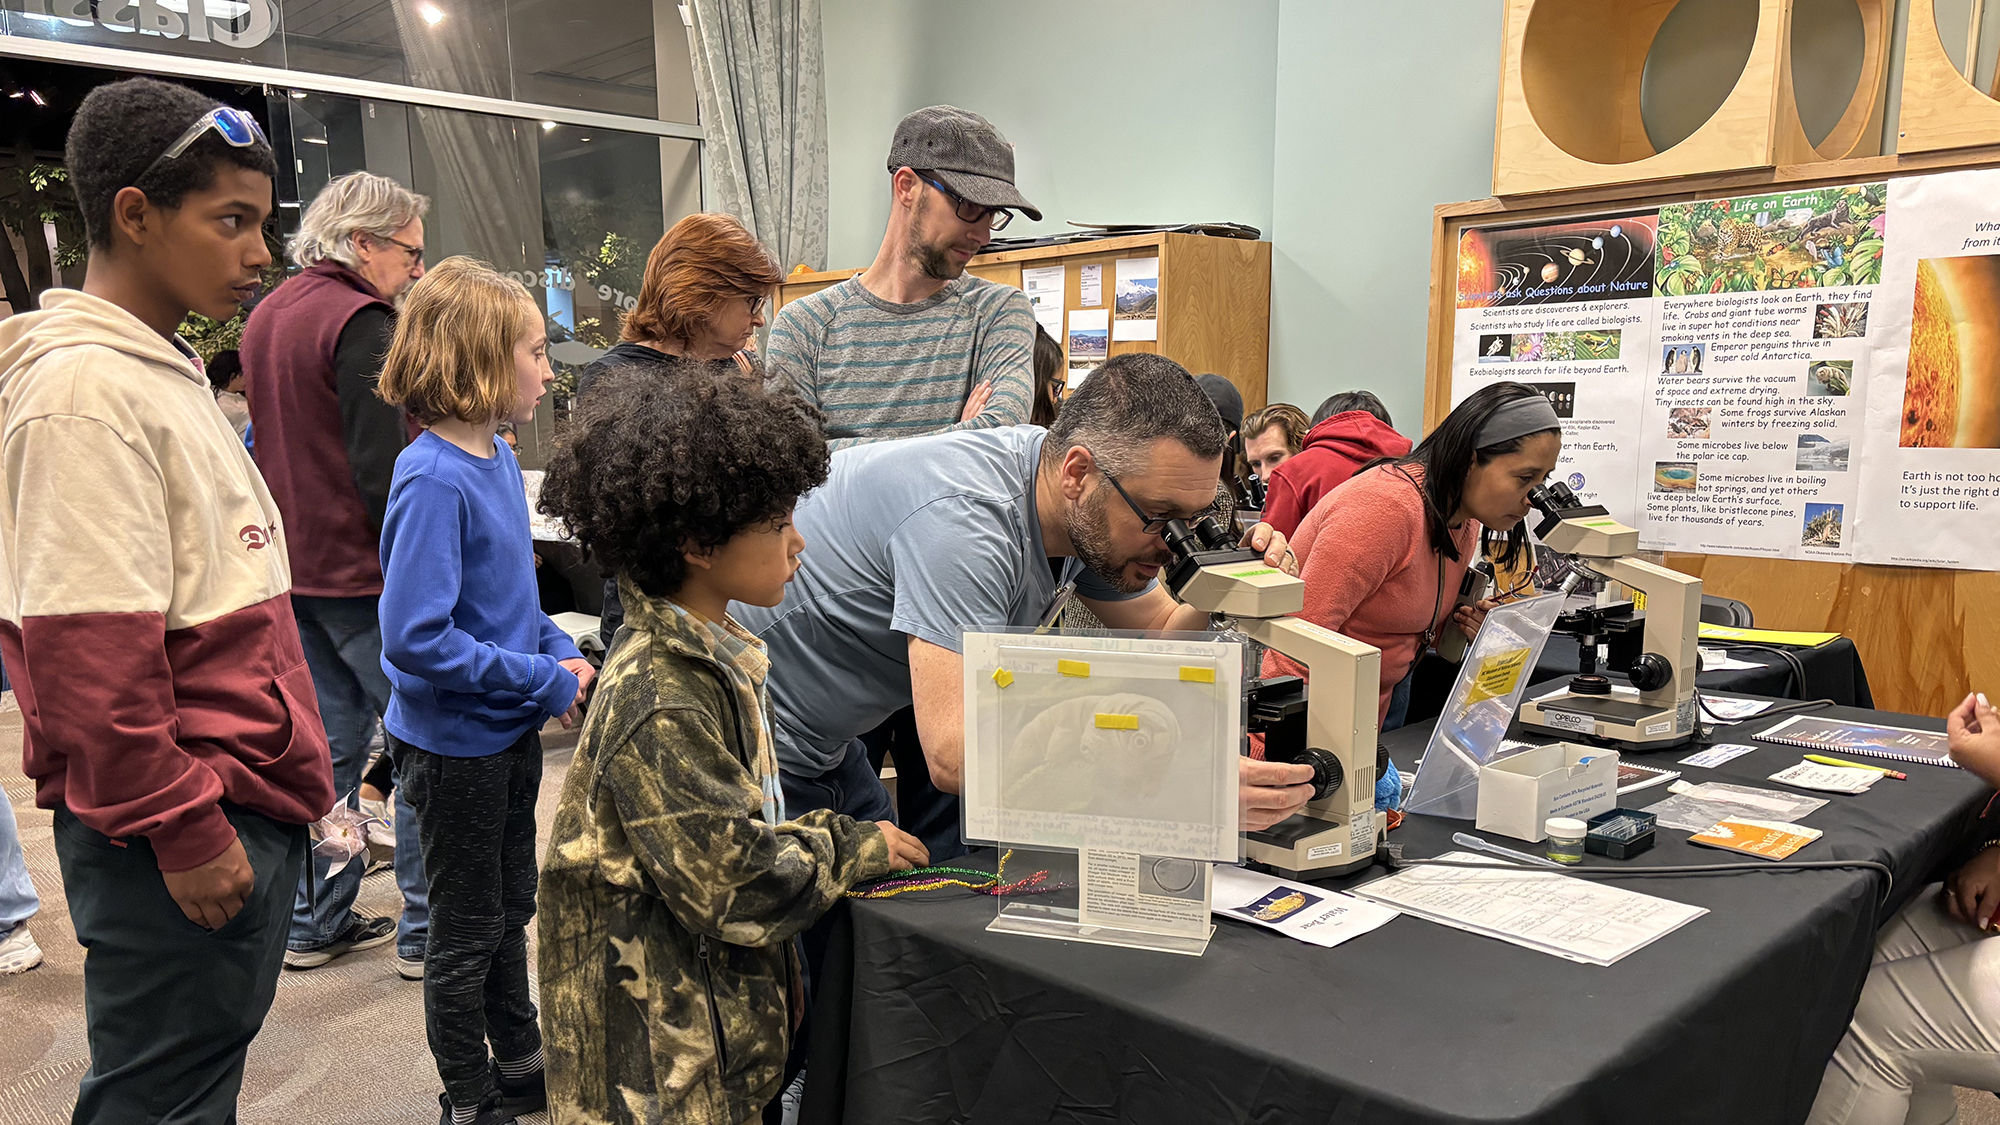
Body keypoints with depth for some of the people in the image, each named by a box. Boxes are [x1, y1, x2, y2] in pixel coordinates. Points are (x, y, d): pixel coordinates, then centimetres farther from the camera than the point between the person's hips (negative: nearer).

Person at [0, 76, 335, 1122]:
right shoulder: (85, 386, -17)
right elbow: (88, 654, -21)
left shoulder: (164, 368, 13)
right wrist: (180, 830, -18)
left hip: (246, 808, 9)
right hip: (186, 837, -9)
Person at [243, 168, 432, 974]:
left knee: (332, 740, 15)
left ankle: (317, 922, 23)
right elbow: (383, 468, -21)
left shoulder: (266, 316, 14)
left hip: (295, 567, 9)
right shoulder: (359, 320, -15)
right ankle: (425, 932, 5)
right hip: (362, 572, -9)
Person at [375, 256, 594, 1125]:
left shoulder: (499, 459, 2)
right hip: (453, 742, -8)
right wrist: (546, 681, -23)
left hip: (510, 729, 8)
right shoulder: (432, 481, -24)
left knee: (510, 907, 22)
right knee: (467, 929, 10)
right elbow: (416, 638, -29)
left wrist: (560, 652, -1)